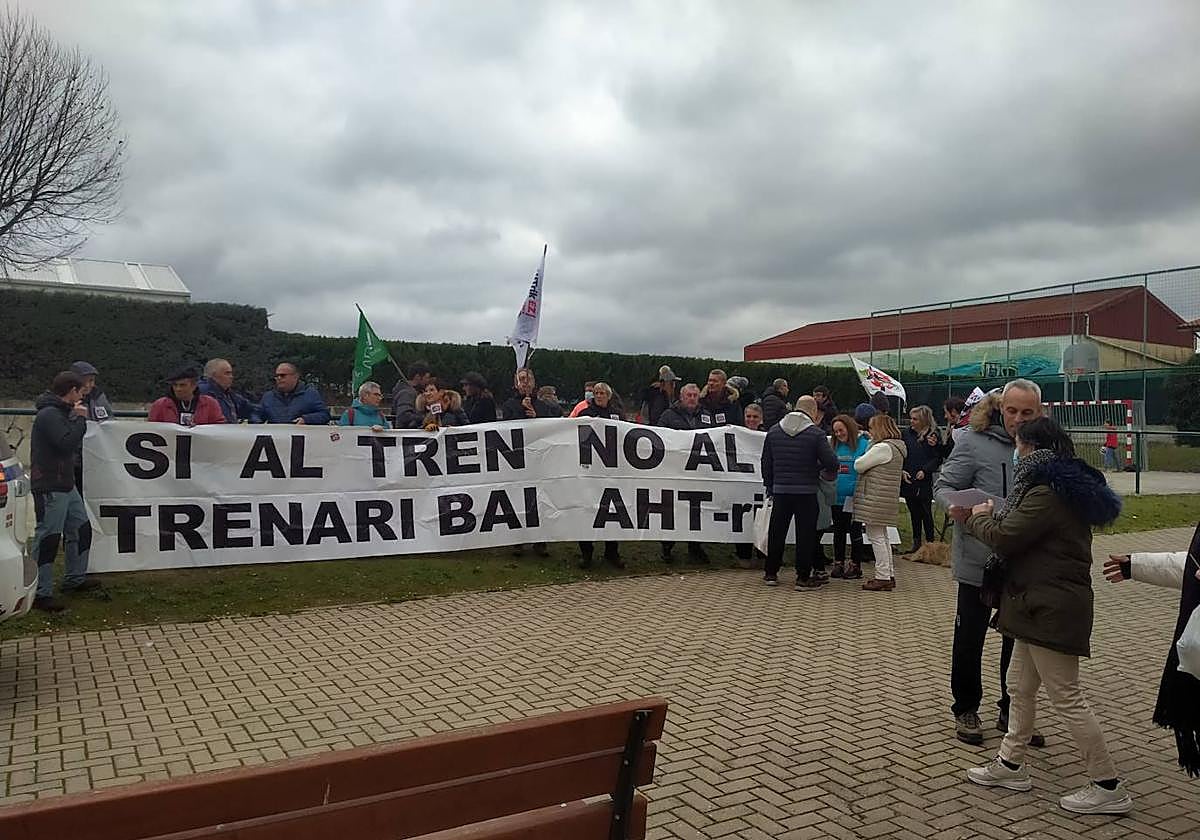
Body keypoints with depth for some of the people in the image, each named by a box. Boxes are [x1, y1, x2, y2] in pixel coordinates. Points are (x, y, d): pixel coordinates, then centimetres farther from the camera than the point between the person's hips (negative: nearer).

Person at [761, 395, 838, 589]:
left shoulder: (774, 431, 5)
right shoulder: (816, 433, -8)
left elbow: (766, 463, 10)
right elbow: (831, 462, -12)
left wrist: (770, 487, 18)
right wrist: (830, 471, 11)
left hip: (780, 491, 4)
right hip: (806, 492, -4)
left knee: (776, 532, 12)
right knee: (805, 534, 3)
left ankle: (771, 573, 19)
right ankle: (803, 577, 6)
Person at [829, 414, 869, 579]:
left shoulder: (863, 445, -10)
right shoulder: (834, 446, 8)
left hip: (853, 498, -5)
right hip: (837, 498, 6)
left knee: (855, 531, 7)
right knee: (838, 531, 13)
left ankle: (855, 565, 16)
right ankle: (838, 564, 23)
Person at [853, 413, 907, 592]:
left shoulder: (883, 448, -18)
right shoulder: (896, 447, 14)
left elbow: (858, 466, -14)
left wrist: (860, 458, 6)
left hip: (876, 499, -10)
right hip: (887, 499, 10)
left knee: (876, 536, -4)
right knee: (882, 536, 17)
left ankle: (883, 577, -1)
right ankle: (889, 575, 23)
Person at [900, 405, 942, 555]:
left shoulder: (933, 435, -4)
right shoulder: (907, 434, 5)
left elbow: (938, 459, -4)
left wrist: (925, 471, -15)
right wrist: (902, 471, -7)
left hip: (925, 482, -3)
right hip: (908, 480, 4)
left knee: (926, 513, 3)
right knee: (914, 513, 12)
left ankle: (930, 542, 14)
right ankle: (916, 542, 21)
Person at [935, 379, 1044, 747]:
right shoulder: (974, 441, -11)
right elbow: (943, 485, -7)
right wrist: (953, 505, -28)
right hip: (978, 561, -4)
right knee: (970, 638, 9)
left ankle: (1012, 711, 33)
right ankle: (966, 709, 27)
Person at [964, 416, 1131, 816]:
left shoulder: (1046, 494, -21)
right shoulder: (1065, 485, 12)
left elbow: (1004, 538, -18)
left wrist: (979, 518, 0)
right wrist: (994, 517, 8)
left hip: (1050, 607, -11)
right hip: (1042, 603, 11)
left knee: (1066, 698, 0)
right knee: (1022, 687, 18)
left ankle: (1109, 787, 11)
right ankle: (1011, 765, 29)